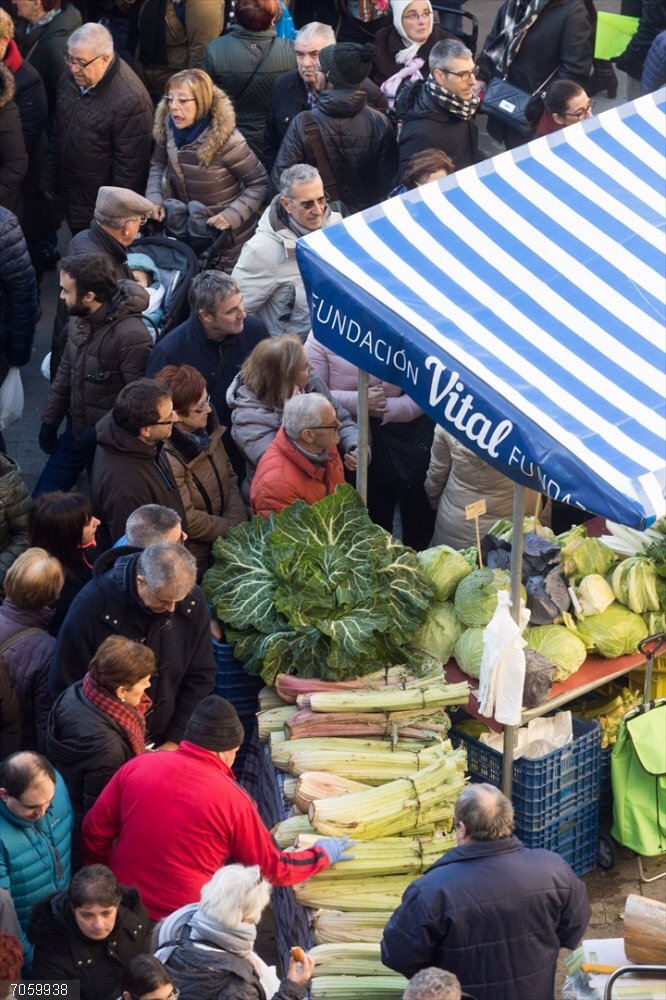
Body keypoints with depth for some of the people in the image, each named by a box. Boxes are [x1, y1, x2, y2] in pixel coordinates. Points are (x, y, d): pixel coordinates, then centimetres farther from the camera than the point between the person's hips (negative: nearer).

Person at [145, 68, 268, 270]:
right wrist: (154, 198, -9)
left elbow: (260, 184, -17)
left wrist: (232, 215, -27)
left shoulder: (225, 139, -27)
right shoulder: (168, 129, -12)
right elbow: (158, 165, 8)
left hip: (226, 238, -5)